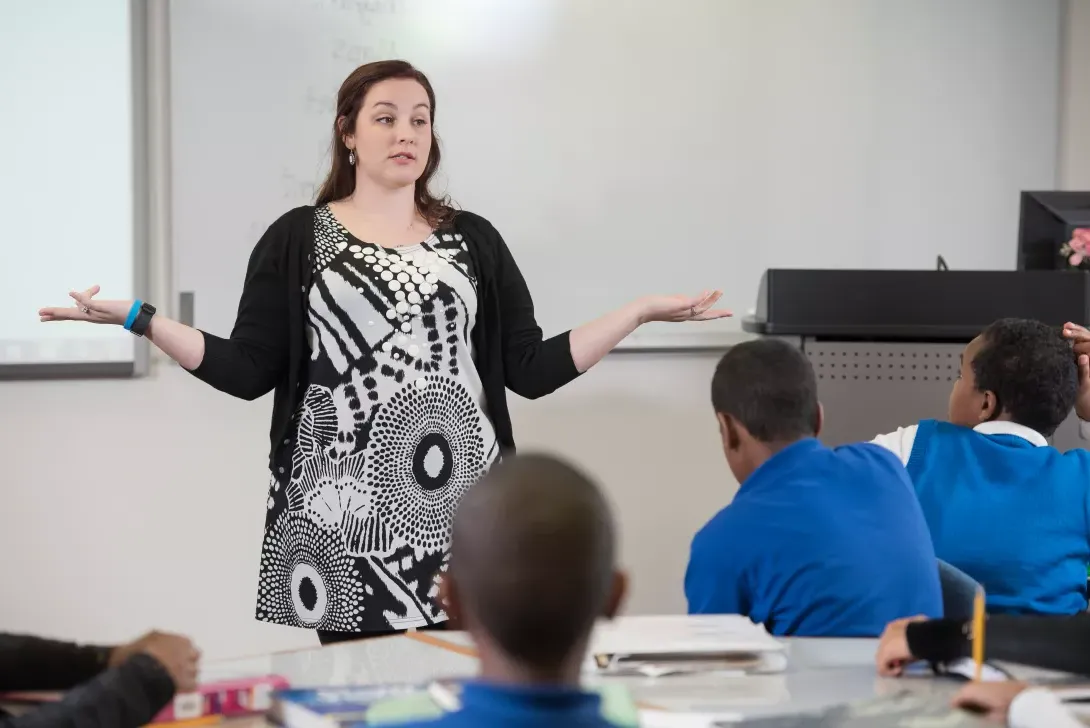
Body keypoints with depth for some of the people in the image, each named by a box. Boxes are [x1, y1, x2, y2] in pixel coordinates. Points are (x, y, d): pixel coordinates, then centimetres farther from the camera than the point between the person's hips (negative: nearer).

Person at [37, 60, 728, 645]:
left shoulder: (473, 240, 12)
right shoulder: (297, 239, 6)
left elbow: (532, 370, 8)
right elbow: (248, 372, 1)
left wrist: (642, 311, 3)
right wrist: (136, 316, -8)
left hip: (458, 512, 2)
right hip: (345, 512, -1)